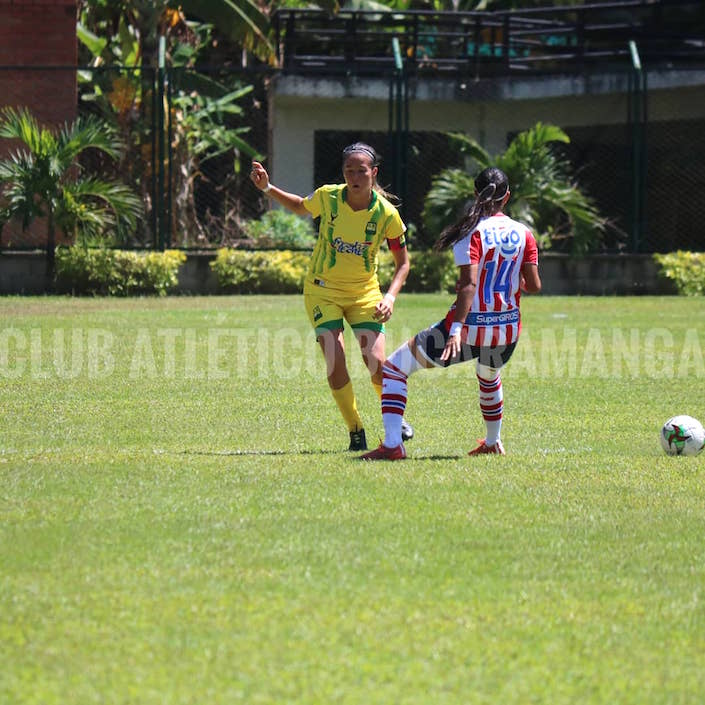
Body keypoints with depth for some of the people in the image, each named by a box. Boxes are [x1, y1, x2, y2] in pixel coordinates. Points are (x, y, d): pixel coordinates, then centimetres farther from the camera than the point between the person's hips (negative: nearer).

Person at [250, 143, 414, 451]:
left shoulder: (387, 214, -15)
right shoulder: (327, 197, -13)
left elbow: (403, 263, -3)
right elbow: (301, 207, 12)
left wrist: (390, 296, -17)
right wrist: (267, 188, -1)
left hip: (364, 293, 0)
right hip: (322, 290, 0)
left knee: (376, 362, -10)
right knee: (335, 363, -15)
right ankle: (355, 432, 2)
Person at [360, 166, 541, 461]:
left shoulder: (471, 231, -9)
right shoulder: (523, 234, 3)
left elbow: (469, 283, -20)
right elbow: (534, 285, 1)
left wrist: (456, 330, -27)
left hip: (469, 330, -5)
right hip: (507, 333, 5)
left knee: (393, 368, 7)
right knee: (489, 376, 41)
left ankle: (392, 444, -7)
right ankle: (492, 442, 53)